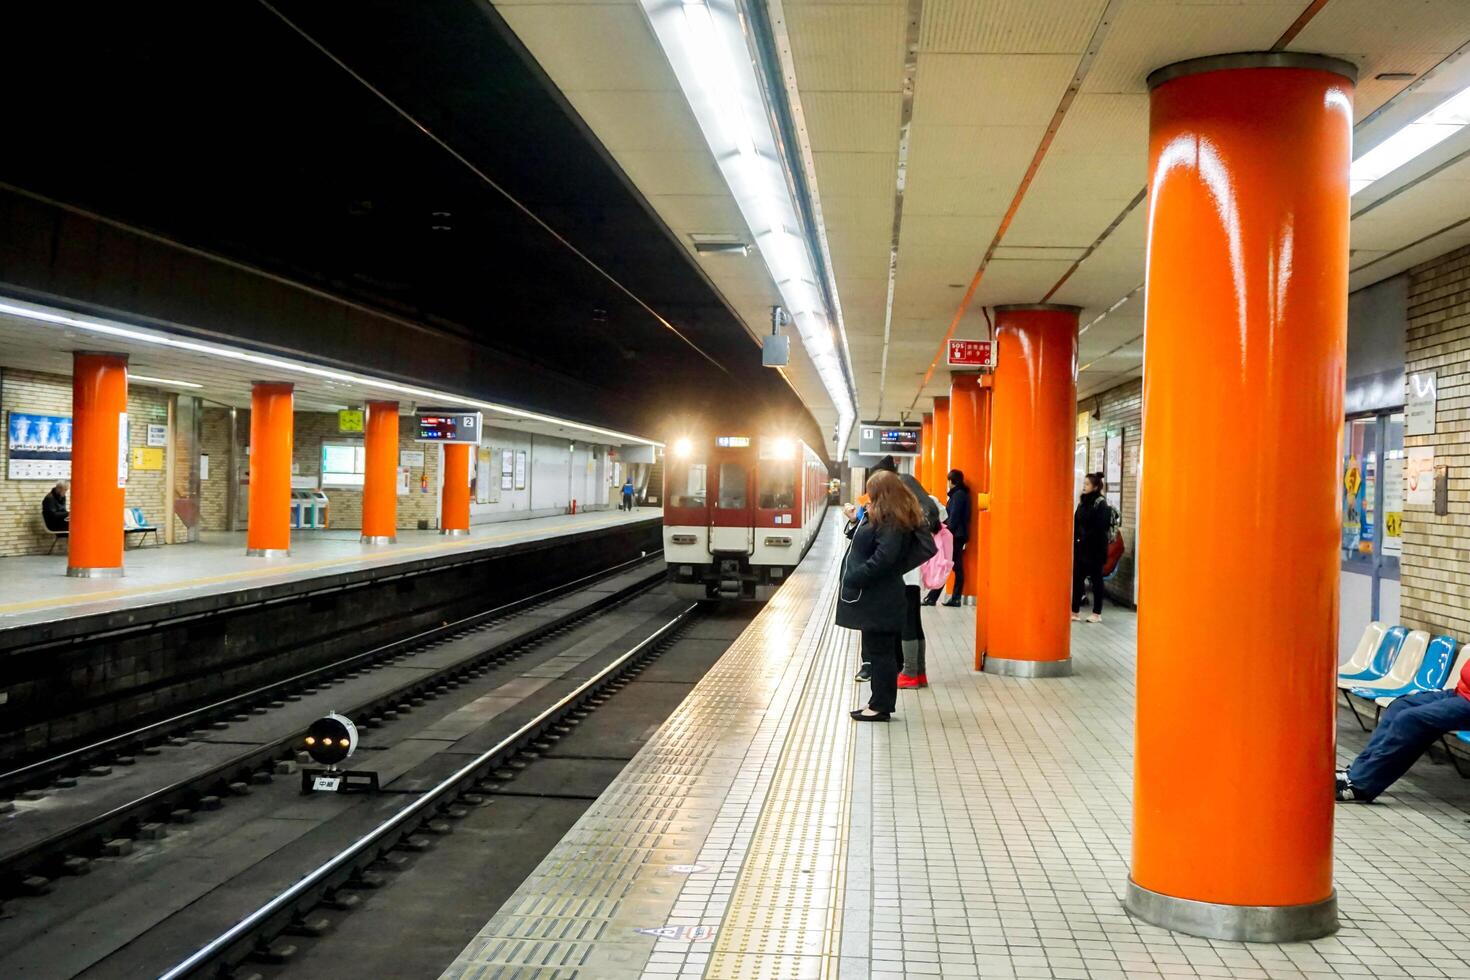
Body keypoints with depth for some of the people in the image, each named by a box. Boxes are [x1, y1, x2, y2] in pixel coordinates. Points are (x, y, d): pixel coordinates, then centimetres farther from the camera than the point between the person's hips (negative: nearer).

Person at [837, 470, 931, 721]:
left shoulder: (892, 522, -16)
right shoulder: (884, 518, 15)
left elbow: (884, 557, -25)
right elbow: (865, 541, 18)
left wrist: (854, 578, -22)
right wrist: (858, 520, 13)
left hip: (879, 598, -10)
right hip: (874, 596, 10)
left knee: (880, 651, -3)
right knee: (879, 651, 15)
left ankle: (881, 706, 3)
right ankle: (880, 701, 23)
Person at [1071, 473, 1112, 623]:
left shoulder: (1101, 504, -11)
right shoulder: (1083, 502, 10)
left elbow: (1101, 528, -18)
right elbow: (1076, 523, 11)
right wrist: (1075, 540, 2)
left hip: (1095, 548, -7)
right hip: (1081, 547, 7)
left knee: (1096, 580, 4)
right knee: (1077, 578, 5)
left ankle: (1097, 613, 12)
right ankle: (1075, 611, 10)